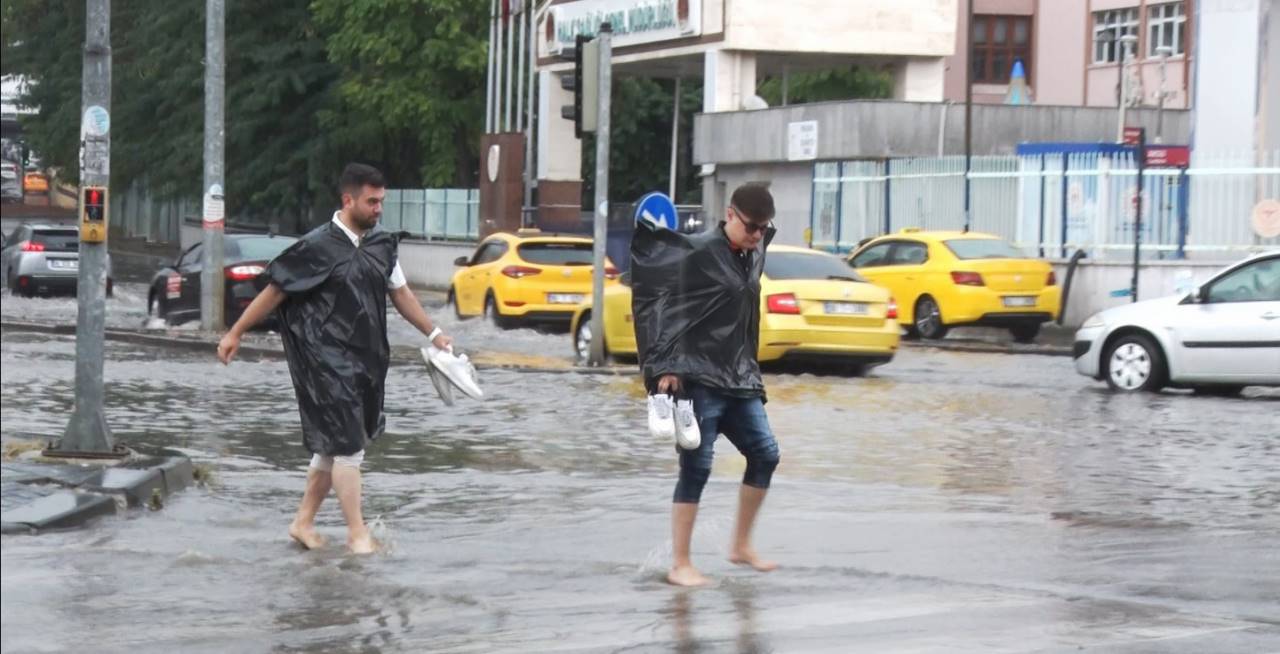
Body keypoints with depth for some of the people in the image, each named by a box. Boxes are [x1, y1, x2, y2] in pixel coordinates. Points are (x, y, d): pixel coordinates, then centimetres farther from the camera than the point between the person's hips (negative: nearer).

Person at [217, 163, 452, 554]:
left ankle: (303, 523, 25)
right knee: (347, 445, -6)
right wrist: (235, 334, -2)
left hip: (365, 360, 7)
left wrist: (433, 333, 18)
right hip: (328, 363, -7)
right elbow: (274, 291, -6)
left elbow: (400, 293, 19)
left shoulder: (381, 244, 7)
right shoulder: (318, 247, -12)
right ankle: (357, 533, 1)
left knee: (333, 445, 14)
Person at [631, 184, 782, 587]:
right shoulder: (701, 253, -12)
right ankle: (680, 565, 0)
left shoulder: (754, 253, 10)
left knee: (765, 454, 7)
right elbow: (675, 312, -15)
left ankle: (741, 546, 22)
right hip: (699, 380, -7)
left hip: (739, 379, 8)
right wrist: (667, 367, -20)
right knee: (696, 467, -6)